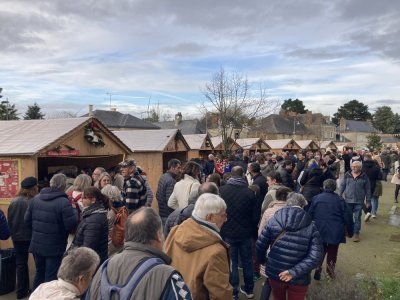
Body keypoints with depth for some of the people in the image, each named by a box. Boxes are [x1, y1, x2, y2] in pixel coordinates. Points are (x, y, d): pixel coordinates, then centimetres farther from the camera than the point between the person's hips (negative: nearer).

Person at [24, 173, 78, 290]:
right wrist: (74, 210, -4)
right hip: (54, 247, -6)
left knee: (39, 273, 23)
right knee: (51, 277, 6)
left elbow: (27, 220, 7)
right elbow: (71, 224, -21)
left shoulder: (35, 198, 0)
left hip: (37, 245, 6)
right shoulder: (64, 202, -21)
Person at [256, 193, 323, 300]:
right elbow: (316, 257, -18)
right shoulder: (310, 227, -9)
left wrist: (262, 260, 16)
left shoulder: (274, 220, -6)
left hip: (274, 273, 2)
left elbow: (260, 245, -2)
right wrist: (294, 272, -17)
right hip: (298, 279, -2)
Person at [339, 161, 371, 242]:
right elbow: (342, 185, 6)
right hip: (348, 199, 1)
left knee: (357, 218, 5)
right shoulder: (347, 175, 0)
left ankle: (356, 234, 14)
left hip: (359, 201, -1)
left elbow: (368, 190, 3)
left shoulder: (364, 176, -3)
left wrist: (368, 201, 3)